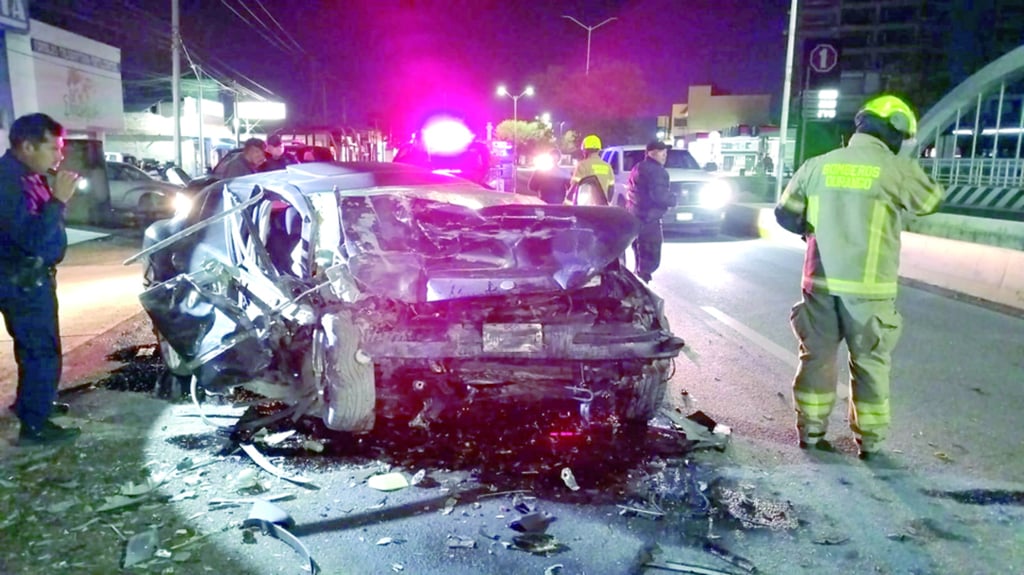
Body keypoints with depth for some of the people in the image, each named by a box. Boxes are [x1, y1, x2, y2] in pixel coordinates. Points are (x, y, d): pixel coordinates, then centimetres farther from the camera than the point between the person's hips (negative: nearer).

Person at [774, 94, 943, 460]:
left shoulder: (818, 166, 2)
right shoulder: (897, 170, -7)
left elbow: (785, 214, 8)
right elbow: (931, 201, 11)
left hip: (822, 282, 3)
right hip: (869, 287, -2)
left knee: (817, 356, 14)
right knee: (870, 364, 11)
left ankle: (810, 431, 22)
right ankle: (870, 440, 20)